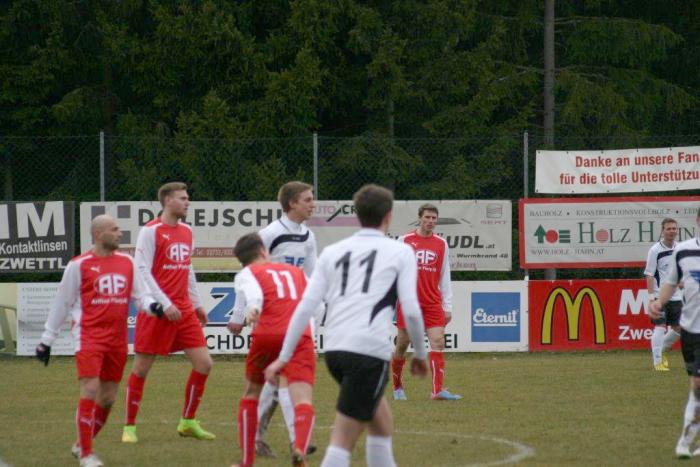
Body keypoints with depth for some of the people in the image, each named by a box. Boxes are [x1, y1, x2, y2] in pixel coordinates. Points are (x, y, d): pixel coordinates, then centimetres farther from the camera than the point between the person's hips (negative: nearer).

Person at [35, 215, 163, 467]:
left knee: (108, 397, 8)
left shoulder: (127, 262, 11)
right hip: (89, 336, -5)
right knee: (90, 390, -15)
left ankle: (82, 444, 27)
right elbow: (62, 303, 3)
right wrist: (47, 339, 5)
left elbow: (140, 293, 12)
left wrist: (152, 305, -12)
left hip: (117, 339, 5)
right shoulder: (79, 265, -3)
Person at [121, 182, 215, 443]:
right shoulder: (150, 231, -8)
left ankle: (188, 422, 13)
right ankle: (129, 426, 11)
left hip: (184, 310, 6)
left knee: (204, 364, -1)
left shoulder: (186, 231, 14)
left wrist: (197, 304, 20)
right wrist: (165, 304, -18)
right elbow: (142, 271, -13)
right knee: (141, 368, 0)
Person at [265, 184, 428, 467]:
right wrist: (420, 354, 12)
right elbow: (411, 311, -3)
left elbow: (306, 307, 8)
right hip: (369, 351, -6)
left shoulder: (333, 252, 16)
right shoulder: (399, 252, 5)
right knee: (342, 442, -8)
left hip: (334, 350, 6)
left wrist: (284, 356, 10)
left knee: (381, 423, 24)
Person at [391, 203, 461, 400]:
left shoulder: (441, 244, 7)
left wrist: (447, 306, 5)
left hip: (432, 303, 2)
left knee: (438, 343, -12)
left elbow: (445, 278, 10)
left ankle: (438, 390, -17)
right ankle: (397, 387, 25)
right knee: (402, 345, 6)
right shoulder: (404, 241, 1)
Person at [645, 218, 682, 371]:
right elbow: (649, 275, -10)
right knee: (660, 327, -11)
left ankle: (662, 351, 31)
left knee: (679, 329, 8)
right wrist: (651, 295, -16)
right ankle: (657, 362, -4)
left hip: (676, 296, 6)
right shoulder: (655, 250, -9)